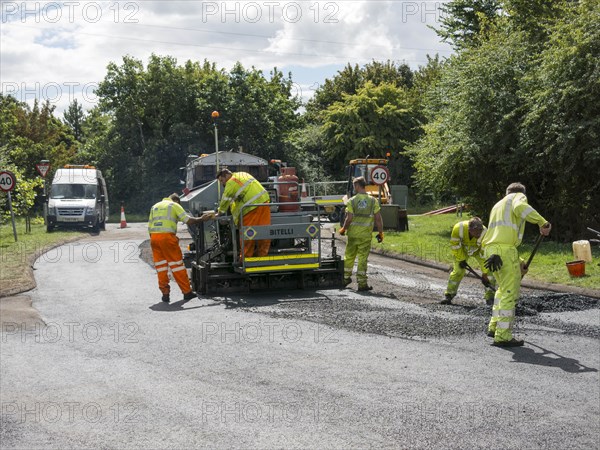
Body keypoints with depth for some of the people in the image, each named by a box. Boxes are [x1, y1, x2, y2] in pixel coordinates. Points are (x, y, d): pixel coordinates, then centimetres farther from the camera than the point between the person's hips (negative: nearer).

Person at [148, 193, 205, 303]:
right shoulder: (174, 205, 8)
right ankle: (187, 292, 6)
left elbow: (149, 226, 18)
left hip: (154, 236, 5)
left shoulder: (155, 206, 24)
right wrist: (201, 219, 10)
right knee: (177, 264, 2)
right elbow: (188, 220, -3)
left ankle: (165, 294, 9)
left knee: (160, 266, 9)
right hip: (167, 236, -4)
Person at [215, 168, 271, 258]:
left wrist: (220, 212, 15)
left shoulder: (231, 182, -4)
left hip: (252, 206, -9)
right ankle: (263, 255, 14)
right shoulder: (242, 174, 23)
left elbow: (225, 200, 0)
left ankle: (246, 257, 5)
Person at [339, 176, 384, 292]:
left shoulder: (352, 201, -7)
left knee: (349, 256, 16)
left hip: (353, 234, 0)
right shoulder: (373, 201, -3)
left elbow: (349, 219, -10)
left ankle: (346, 278, 28)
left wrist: (343, 229, 6)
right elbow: (378, 219, -5)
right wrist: (380, 233, 5)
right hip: (366, 235, 0)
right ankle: (362, 283, 4)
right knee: (362, 258, 3)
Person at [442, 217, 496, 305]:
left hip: (479, 250, 0)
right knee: (457, 271, -5)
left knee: (489, 270, -12)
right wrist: (461, 259, -15)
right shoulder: (458, 228, -38)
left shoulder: (484, 234, -38)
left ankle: (490, 297, 0)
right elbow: (455, 245, -20)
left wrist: (484, 275, -29)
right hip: (462, 249, 0)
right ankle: (449, 296, 9)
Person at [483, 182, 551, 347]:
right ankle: (502, 336, -1)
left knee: (503, 289, 23)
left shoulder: (497, 205, 32)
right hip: (505, 249, -8)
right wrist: (542, 222, -20)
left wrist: (517, 261, 31)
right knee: (510, 293, -3)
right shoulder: (519, 196, 10)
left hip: (490, 249, 8)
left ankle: (494, 327, 25)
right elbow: (520, 207, -18)